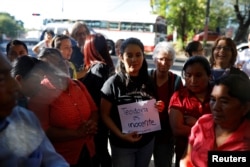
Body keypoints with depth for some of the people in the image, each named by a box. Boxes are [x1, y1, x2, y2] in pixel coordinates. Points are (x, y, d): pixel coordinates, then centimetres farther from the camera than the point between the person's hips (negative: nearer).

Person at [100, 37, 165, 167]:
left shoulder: (149, 81, 0)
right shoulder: (113, 82, -14)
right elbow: (104, 114, -12)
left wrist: (159, 108, -10)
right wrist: (120, 135, -23)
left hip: (147, 141, 4)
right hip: (122, 144, -4)